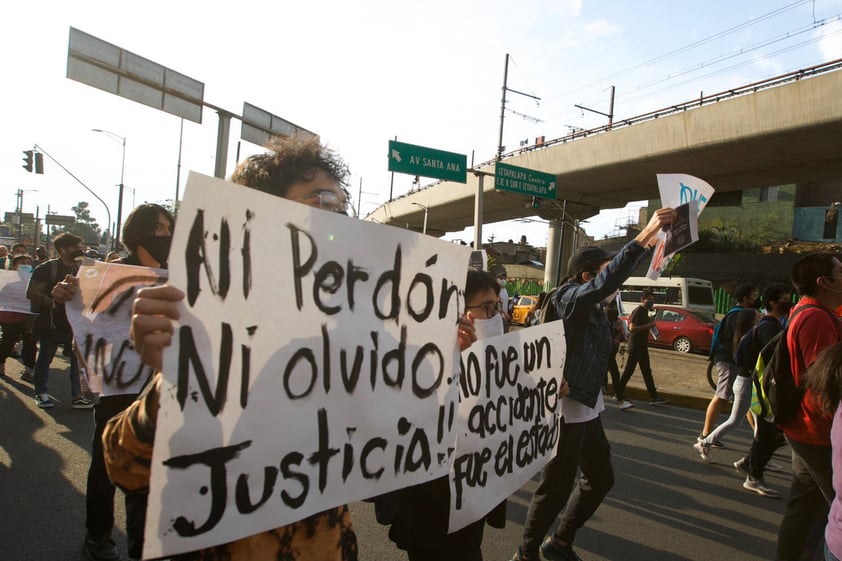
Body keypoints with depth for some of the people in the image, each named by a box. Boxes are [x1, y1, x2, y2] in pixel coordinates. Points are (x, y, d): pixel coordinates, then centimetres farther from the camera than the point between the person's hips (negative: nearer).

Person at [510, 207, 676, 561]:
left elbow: (619, 276, 20)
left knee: (601, 479, 20)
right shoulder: (570, 298, -17)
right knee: (556, 488, 2)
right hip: (567, 408, -10)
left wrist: (650, 241, 10)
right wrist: (646, 234, -38)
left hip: (587, 406, 10)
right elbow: (610, 279, -34)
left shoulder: (594, 305, 8)